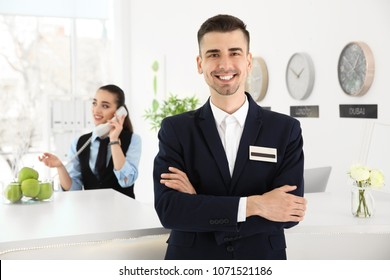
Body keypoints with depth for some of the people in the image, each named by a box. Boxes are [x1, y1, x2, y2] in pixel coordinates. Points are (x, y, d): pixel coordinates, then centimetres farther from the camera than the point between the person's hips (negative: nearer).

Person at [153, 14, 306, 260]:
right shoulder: (175, 130, -6)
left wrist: (198, 205, -18)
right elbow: (168, 209, -16)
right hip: (191, 259, 0)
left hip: (262, 259, 1)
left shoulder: (286, 130, -6)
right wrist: (253, 205, -23)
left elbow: (290, 211, -14)